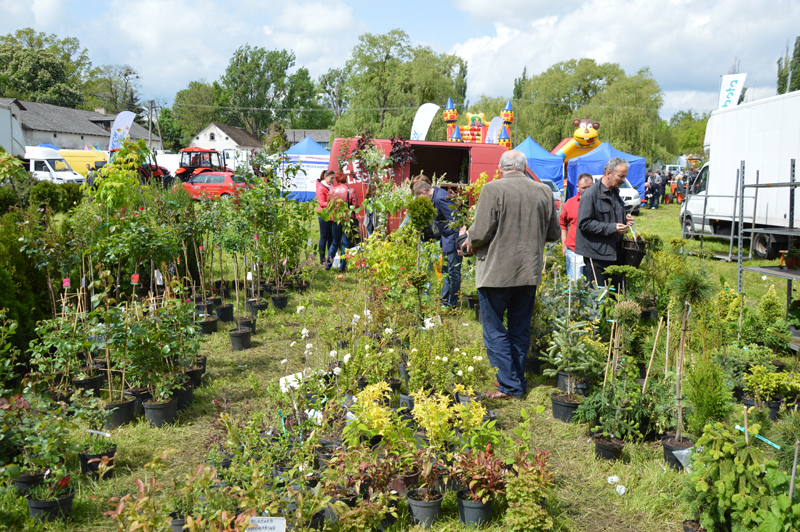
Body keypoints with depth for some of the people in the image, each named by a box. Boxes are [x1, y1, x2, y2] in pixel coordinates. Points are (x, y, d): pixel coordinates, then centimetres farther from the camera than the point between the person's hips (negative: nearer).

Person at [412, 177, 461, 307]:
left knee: (453, 272, -2)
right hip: (447, 240, 10)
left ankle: (451, 305, 6)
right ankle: (444, 301, 26)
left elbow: (454, 221, -23)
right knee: (446, 271, 17)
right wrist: (442, 243, 22)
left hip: (452, 240, -10)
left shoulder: (440, 198, -21)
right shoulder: (436, 196, 10)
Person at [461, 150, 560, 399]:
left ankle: (509, 385, 7)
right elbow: (553, 234, 10)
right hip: (530, 273, 5)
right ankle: (519, 382, 25)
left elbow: (481, 233, -15)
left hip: (497, 273, -5)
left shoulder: (493, 189, -12)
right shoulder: (544, 192, 2)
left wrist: (469, 241, 6)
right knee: (521, 330, 17)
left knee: (495, 330, 6)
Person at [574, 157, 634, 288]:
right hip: (596, 254, -8)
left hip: (614, 253, 8)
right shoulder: (591, 194, -10)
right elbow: (585, 223, -16)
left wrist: (624, 221, 9)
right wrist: (612, 228, -19)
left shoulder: (615, 193, 18)